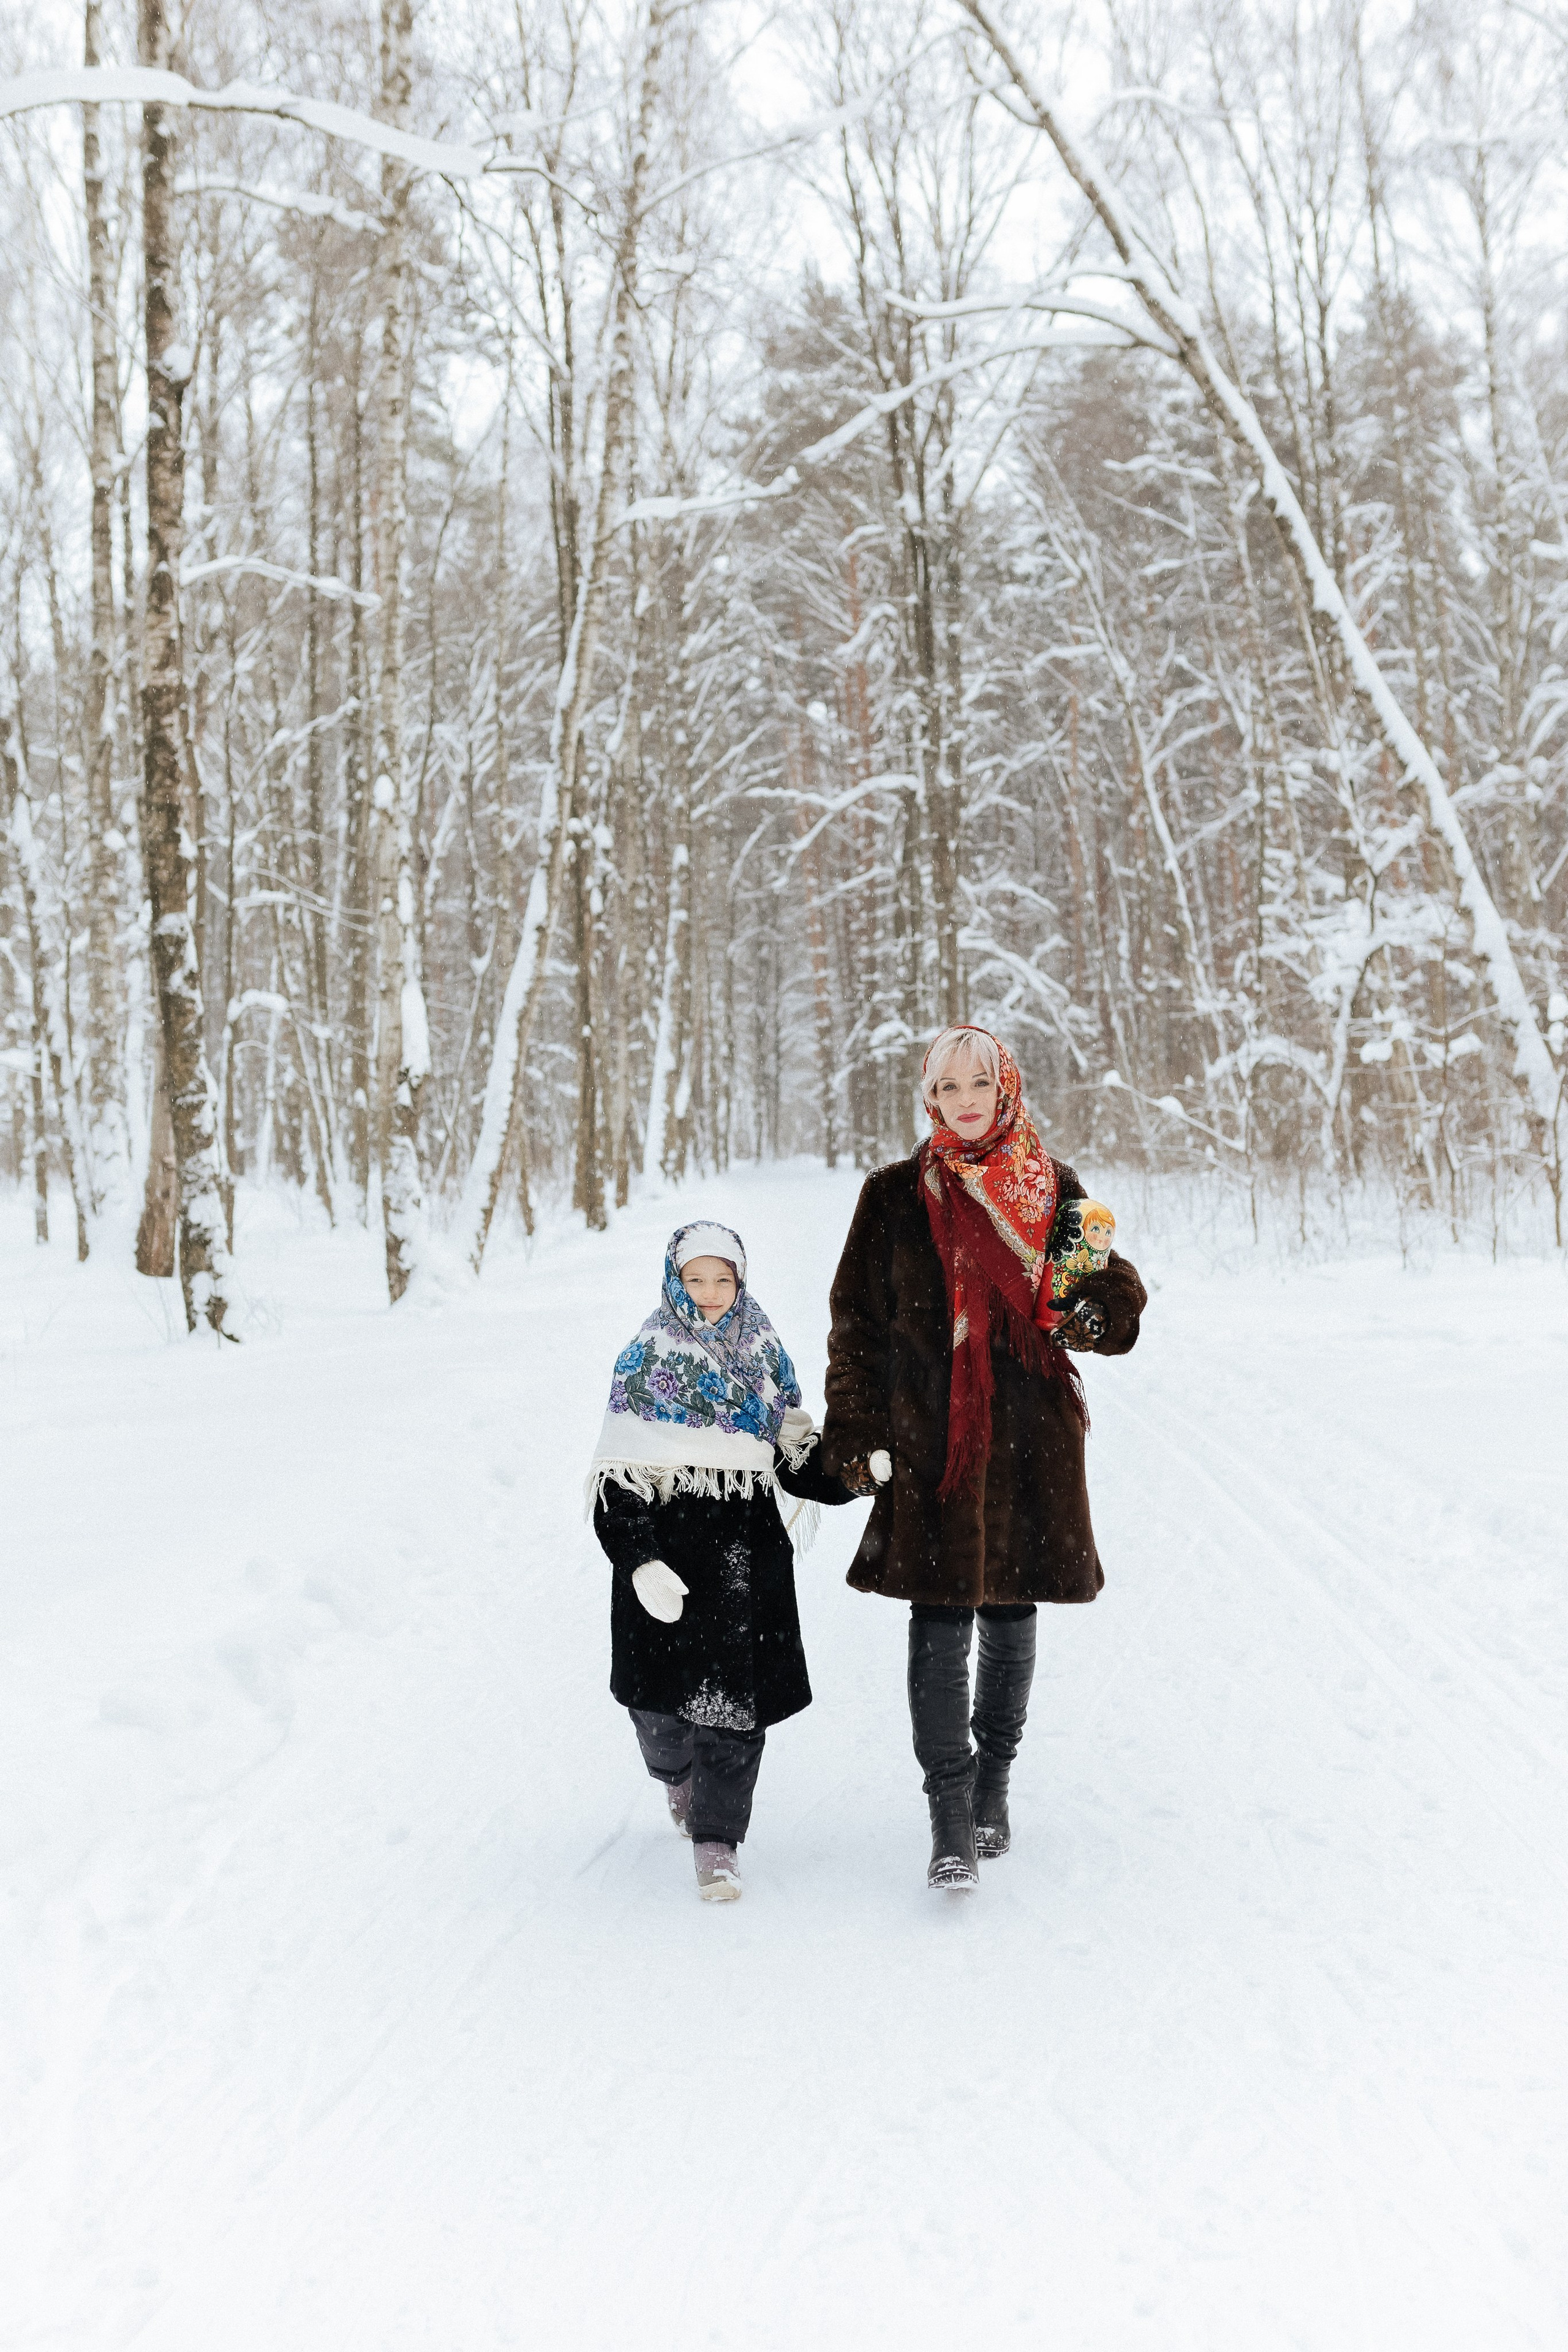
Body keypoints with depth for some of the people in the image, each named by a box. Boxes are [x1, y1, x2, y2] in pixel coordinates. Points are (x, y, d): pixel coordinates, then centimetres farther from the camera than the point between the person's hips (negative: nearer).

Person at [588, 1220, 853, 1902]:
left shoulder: (766, 1356, 10)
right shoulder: (645, 1361, -1)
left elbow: (796, 1461, 13)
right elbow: (617, 1481, -6)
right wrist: (640, 1562, -20)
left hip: (749, 1548, 2)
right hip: (667, 1546, -2)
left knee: (736, 1694, -5)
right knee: (661, 1704, 4)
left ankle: (717, 1844, 7)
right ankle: (678, 1776, 39)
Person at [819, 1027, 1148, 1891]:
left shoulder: (1052, 1189, 7)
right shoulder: (896, 1196, 4)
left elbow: (1115, 1285, 10)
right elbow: (858, 1322, 5)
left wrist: (1093, 1314, -14)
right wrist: (858, 1433, -2)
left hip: (1030, 1431, 2)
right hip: (929, 1433, -2)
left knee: (1010, 1612, 12)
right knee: (940, 1623, -8)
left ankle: (993, 1786, 30)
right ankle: (950, 1818, -4)